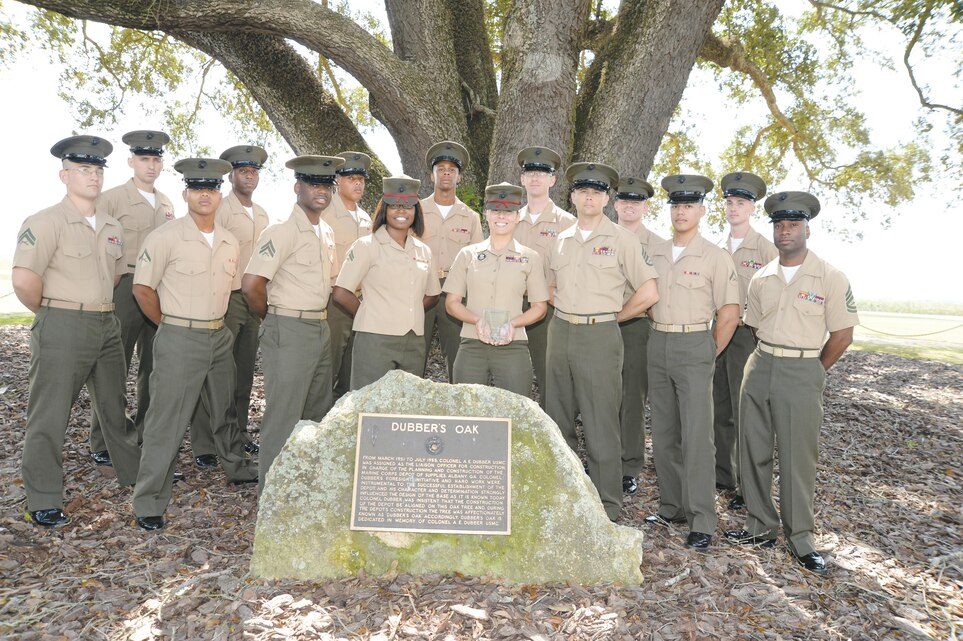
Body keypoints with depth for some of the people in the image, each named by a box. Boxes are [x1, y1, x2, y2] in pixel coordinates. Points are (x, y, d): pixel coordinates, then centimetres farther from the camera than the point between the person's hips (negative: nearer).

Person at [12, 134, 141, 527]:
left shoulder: (112, 227, 11)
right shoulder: (46, 222, -10)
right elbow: (24, 280, -21)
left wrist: (100, 308, 15)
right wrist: (50, 311, -8)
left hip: (108, 326, 7)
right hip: (62, 329, -7)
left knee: (114, 406, 19)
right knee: (49, 417, 2)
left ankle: (134, 473, 34)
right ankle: (43, 503, 13)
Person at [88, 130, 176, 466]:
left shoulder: (167, 204, 14)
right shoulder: (111, 198, -2)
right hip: (124, 288, -5)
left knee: (154, 366, 10)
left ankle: (146, 433, 22)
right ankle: (102, 444, 9)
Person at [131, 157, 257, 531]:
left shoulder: (230, 242, 7)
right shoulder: (165, 237, -11)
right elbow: (142, 289, -7)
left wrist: (213, 322, 15)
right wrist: (173, 325, -1)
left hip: (219, 336, 6)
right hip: (178, 341, -6)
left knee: (224, 409, 22)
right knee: (167, 423, -2)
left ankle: (236, 468, 42)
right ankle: (149, 502, 10)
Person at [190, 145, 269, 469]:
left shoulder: (262, 214, 15)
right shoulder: (220, 209, -6)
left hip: (255, 300, 7)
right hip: (227, 297, -7)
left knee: (245, 372, 13)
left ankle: (238, 433, 25)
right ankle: (204, 446, 3)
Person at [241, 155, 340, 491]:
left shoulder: (327, 233, 12)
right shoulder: (282, 232, -13)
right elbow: (251, 285, -20)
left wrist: (317, 317, 12)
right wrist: (275, 318, -5)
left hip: (321, 329, 8)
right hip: (289, 331, -8)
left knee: (318, 413, 17)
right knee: (284, 417, -1)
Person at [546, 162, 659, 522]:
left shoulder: (621, 240, -3)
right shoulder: (561, 241, 12)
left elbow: (648, 293, -5)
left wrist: (612, 316, 1)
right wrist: (566, 312, 12)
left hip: (600, 336, -5)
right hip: (560, 333, 5)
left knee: (600, 425, -1)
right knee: (558, 420, 12)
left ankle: (607, 507, 10)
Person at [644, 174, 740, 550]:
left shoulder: (716, 258, -4)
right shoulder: (653, 253, 9)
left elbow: (729, 314, -4)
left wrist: (710, 354, -2)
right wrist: (661, 334, 12)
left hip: (694, 348, -5)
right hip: (658, 346, 5)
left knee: (696, 435, -5)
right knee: (663, 432, 10)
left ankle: (702, 521, 3)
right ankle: (672, 507, 23)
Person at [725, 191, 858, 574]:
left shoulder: (831, 278, -6)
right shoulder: (761, 279, 7)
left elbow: (842, 335, -3)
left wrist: (813, 371, 4)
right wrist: (771, 360, 12)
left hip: (803, 373, -4)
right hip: (760, 368, 5)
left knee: (797, 459, 1)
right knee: (753, 451, 8)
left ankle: (800, 539, 15)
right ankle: (761, 527, 22)